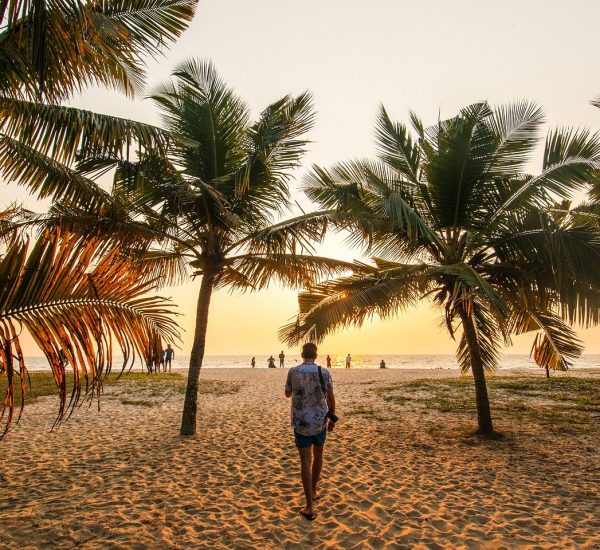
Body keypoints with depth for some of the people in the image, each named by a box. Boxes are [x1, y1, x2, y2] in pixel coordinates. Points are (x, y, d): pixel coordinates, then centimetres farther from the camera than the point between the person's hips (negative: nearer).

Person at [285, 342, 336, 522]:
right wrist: (332, 418, 10)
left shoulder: (293, 371, -6)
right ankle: (313, 491, 39)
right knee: (318, 456, 23)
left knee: (306, 462, 1)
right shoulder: (324, 372, -6)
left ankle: (310, 507, 0)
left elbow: (287, 394, 10)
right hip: (320, 421, 2)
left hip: (301, 423, -1)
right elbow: (331, 397, -2)